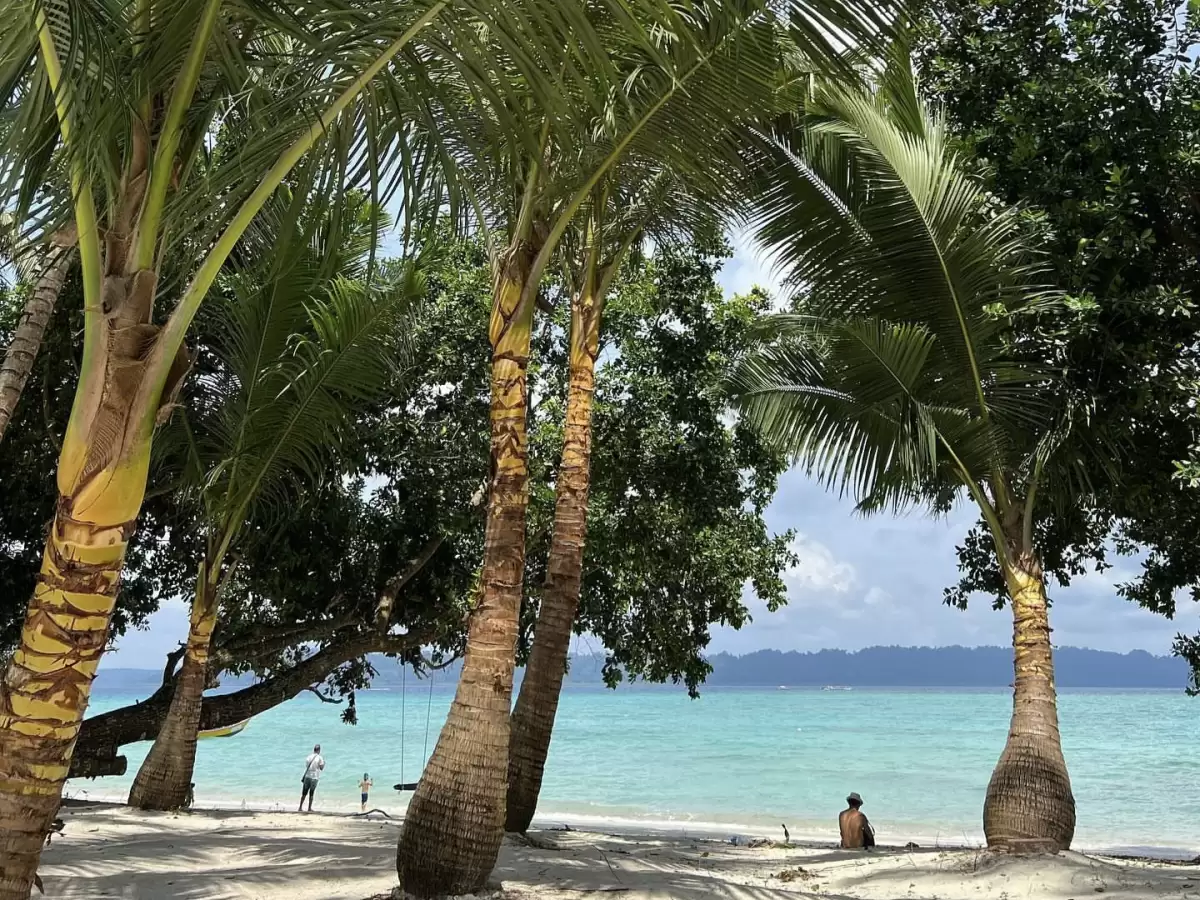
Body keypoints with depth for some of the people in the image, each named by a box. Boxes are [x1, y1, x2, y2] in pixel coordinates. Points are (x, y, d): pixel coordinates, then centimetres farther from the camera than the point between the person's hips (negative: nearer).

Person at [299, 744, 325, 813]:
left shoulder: (309, 756, 5)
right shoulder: (320, 758, -5)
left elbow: (306, 765, 10)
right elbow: (321, 768, -3)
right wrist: (324, 763, 14)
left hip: (307, 776, 3)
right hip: (314, 777, -3)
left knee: (304, 793, 9)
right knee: (311, 793, 5)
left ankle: (300, 807, 7)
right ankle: (309, 808, 7)